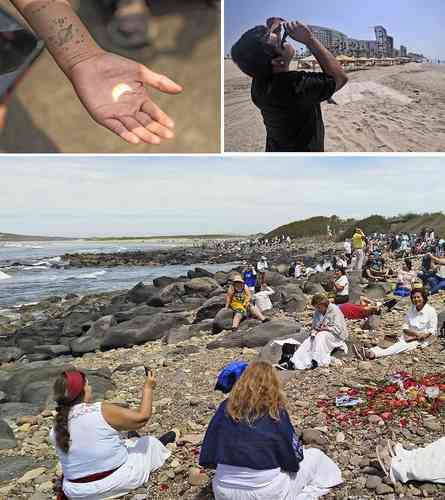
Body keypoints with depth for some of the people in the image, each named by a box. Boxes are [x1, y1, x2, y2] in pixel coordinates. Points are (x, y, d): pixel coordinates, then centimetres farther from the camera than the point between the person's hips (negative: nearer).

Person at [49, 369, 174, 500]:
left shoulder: (56, 430, -8)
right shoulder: (102, 411, -24)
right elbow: (142, 417, -15)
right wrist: (148, 388, -2)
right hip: (115, 482, -4)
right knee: (149, 443, 21)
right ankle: (160, 443, 51)